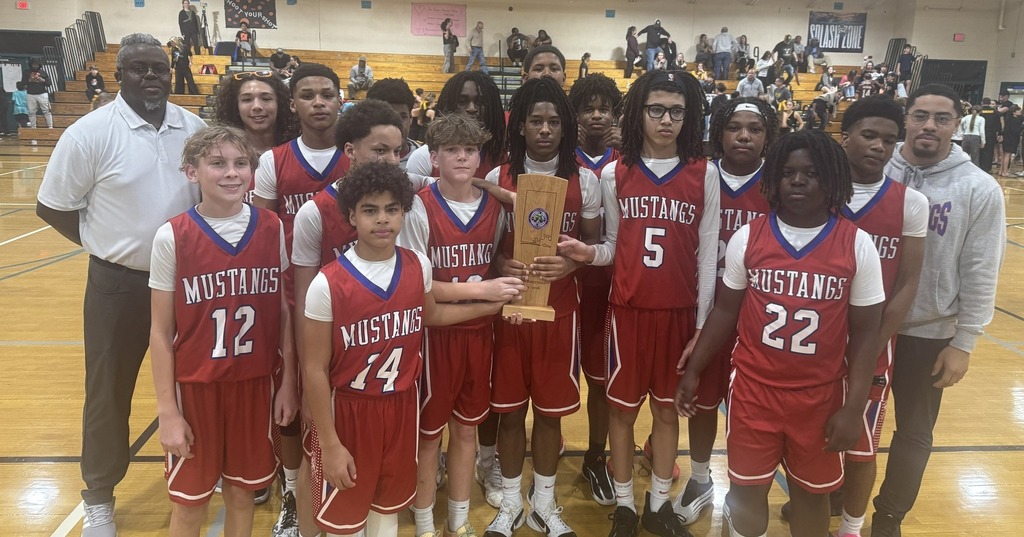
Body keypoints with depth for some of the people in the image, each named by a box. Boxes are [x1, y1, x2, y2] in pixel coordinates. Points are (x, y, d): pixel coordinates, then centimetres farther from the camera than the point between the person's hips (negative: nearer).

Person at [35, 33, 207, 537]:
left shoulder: (195, 128, 0)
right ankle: (98, 496, 31)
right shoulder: (91, 132, -12)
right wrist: (107, 244, -2)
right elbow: (52, 207, -5)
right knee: (108, 391, 11)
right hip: (118, 283, -3)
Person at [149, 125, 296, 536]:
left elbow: (285, 312, 2)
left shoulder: (272, 230, -4)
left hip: (255, 382, 2)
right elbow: (161, 331, -6)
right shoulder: (172, 238, -10)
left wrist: (289, 383, 2)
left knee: (241, 492, 16)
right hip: (194, 385, -1)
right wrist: (167, 409, -5)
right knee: (189, 502, 13)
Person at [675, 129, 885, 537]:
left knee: (811, 493, 17)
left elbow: (865, 332, -3)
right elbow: (725, 309, 4)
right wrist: (693, 370, 5)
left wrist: (854, 408, -6)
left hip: (821, 395, 0)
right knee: (747, 490, 11)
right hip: (752, 389, 0)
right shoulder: (747, 238, -5)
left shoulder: (858, 246, -7)